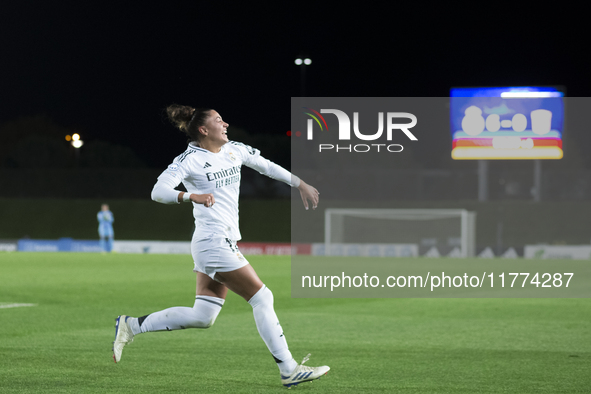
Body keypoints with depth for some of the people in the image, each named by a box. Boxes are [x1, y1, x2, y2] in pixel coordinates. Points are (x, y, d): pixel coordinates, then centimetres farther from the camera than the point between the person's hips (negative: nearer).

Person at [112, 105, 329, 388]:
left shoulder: (234, 150, 12)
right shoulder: (190, 159, -10)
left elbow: (267, 166, 25)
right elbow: (158, 191, -18)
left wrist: (301, 184, 25)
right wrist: (191, 196, -35)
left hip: (224, 242, 9)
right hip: (213, 241, -9)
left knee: (202, 317, 8)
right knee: (262, 298, -8)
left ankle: (131, 326, 17)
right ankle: (288, 370, -4)